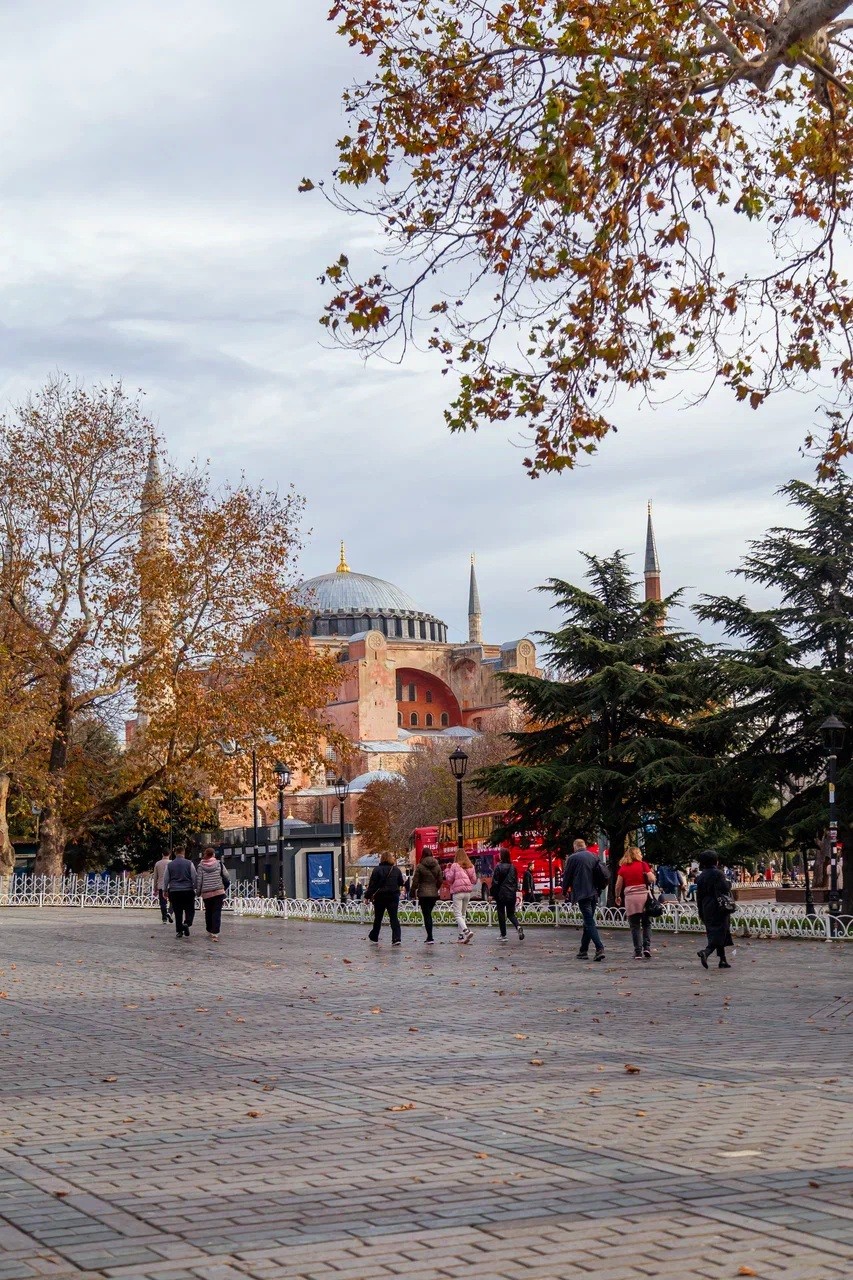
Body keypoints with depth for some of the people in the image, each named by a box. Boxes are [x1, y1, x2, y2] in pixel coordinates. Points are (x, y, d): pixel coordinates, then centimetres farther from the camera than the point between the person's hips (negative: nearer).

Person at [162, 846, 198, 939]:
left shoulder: (169, 865, 5)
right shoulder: (189, 863, -2)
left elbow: (165, 879, 10)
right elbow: (195, 878, -1)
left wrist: (165, 890, 19)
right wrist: (196, 888, 9)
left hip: (174, 891, 2)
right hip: (188, 890, -2)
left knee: (177, 911, 8)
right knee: (190, 910, 6)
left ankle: (179, 931, 6)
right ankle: (187, 923, -19)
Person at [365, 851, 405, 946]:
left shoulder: (377, 870, -8)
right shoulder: (396, 870, 2)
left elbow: (372, 884, -9)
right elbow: (401, 883, 10)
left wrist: (367, 896, -5)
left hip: (380, 896, -1)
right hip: (393, 896, 1)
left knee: (378, 918, 13)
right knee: (394, 917, -2)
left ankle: (374, 937, 27)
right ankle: (396, 938, -16)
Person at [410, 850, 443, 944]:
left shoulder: (420, 866, -8)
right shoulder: (437, 866, 3)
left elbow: (415, 881, -6)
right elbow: (440, 880, 7)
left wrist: (413, 892, 6)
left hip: (423, 894, -4)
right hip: (434, 894, 4)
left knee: (426, 915, -2)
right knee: (429, 914, 16)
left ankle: (430, 938, -10)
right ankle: (429, 937, 17)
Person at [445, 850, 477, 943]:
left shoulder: (454, 866, -6)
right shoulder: (470, 866, 8)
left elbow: (450, 879, -3)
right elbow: (474, 880, 10)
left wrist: (447, 870, 11)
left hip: (457, 891, -5)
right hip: (468, 892, 5)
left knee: (458, 914, -6)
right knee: (462, 914, 15)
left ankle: (466, 931, -27)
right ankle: (461, 935, 13)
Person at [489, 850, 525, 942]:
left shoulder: (499, 867, -11)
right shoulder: (513, 867, 6)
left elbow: (495, 882, -11)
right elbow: (516, 881, 12)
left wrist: (492, 894, -3)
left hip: (501, 894, -5)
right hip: (512, 895, 5)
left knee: (501, 914, 6)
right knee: (511, 913, 14)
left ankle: (503, 935, 7)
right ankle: (518, 927, -14)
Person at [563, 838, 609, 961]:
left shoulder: (573, 858, -4)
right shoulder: (594, 857, 10)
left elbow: (567, 876, 0)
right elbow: (604, 875, 6)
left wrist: (564, 891, 16)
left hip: (582, 894, -5)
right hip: (593, 894, 6)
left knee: (589, 922, -11)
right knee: (588, 922, 14)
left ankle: (600, 948, -25)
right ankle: (583, 951, 19)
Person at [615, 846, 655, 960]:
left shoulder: (623, 868, 6)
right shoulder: (643, 865, 2)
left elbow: (618, 886, 5)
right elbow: (652, 880, -5)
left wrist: (618, 897, 21)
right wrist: (651, 872, 15)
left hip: (630, 898, 1)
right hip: (644, 896, -1)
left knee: (635, 926, 5)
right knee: (646, 924, 12)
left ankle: (638, 952, 1)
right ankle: (647, 947, -2)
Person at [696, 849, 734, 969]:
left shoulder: (701, 876, 8)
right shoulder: (717, 874, -12)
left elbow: (699, 895, 11)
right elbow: (726, 889, -15)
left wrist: (701, 912, 17)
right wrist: (729, 883, 8)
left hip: (707, 909, 7)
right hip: (718, 909, -7)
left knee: (713, 933, 13)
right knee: (719, 933, -8)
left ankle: (722, 960, 15)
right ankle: (706, 952, -30)